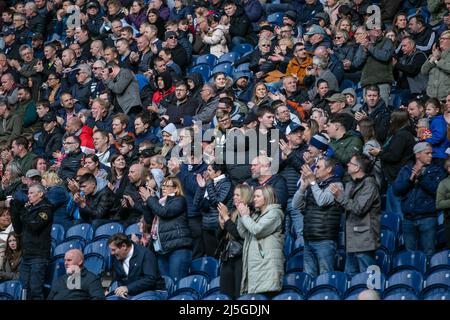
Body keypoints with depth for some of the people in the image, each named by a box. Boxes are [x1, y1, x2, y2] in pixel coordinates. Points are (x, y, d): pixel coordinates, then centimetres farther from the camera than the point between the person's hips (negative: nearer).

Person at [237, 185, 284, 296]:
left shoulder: (274, 213, 0)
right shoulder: (256, 214, 24)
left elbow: (257, 230, -12)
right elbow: (243, 234, 21)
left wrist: (245, 216, 2)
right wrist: (241, 215, 10)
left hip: (267, 262, -7)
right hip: (254, 262, 7)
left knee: (266, 293, -17)